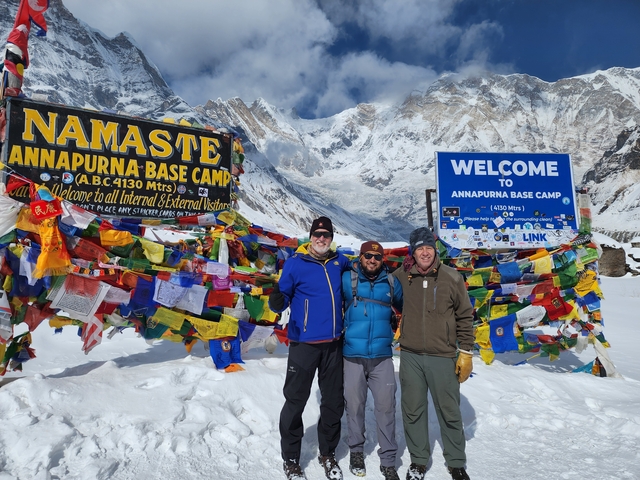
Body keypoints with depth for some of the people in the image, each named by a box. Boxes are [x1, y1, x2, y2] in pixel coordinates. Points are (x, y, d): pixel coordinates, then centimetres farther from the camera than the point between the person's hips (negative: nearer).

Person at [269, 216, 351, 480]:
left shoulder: (339, 261, 6)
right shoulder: (295, 263, -7)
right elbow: (284, 296, -8)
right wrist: (277, 301, -29)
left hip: (334, 343, 4)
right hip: (304, 343, -4)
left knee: (334, 401, 14)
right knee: (296, 400, 5)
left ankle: (328, 453, 35)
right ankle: (291, 458, 25)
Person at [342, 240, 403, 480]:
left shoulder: (391, 282, 4)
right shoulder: (347, 279, -4)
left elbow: (406, 307, 19)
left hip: (382, 356, 2)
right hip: (353, 355, -1)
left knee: (386, 407, 5)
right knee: (354, 405, 11)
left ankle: (388, 460, 21)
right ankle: (356, 451, 32)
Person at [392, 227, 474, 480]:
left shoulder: (452, 278, -6)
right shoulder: (401, 276, -2)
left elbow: (465, 317, 0)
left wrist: (466, 353, -1)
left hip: (443, 357, -1)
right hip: (410, 356, 2)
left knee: (449, 412, 11)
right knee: (413, 411, 12)